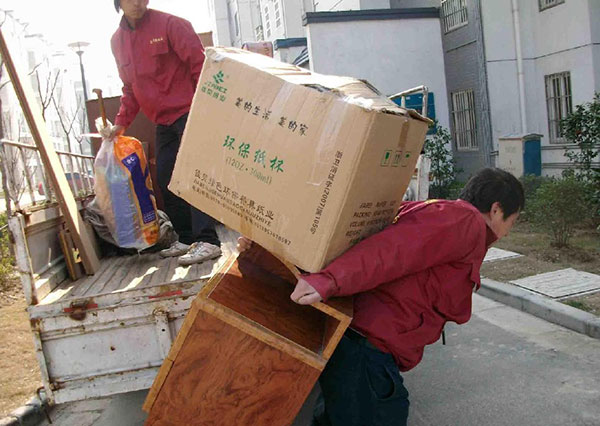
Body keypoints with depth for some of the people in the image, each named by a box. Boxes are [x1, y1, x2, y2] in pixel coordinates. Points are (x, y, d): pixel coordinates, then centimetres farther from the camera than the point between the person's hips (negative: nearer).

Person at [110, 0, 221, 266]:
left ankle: (207, 241, -14)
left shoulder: (169, 24, -8)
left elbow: (199, 63, -11)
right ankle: (186, 239, 16)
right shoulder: (117, 41, 12)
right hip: (162, 121, 7)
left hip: (187, 112, -7)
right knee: (165, 179, 7)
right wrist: (122, 121, 12)